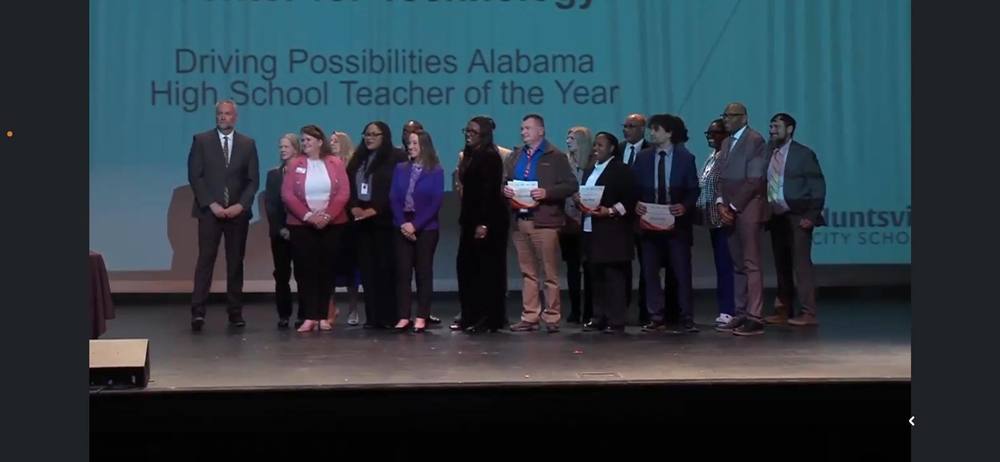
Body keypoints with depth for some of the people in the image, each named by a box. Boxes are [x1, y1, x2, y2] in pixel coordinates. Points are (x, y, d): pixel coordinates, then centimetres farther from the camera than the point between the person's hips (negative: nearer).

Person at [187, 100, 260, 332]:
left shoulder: (248, 144, 9)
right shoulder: (201, 140, 4)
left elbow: (253, 180, 6)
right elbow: (195, 176, -2)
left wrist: (241, 205, -8)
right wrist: (211, 204, -11)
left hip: (238, 211, 2)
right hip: (209, 210, -2)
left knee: (236, 262, 5)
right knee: (205, 260, -8)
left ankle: (235, 312, 9)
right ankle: (198, 311, -12)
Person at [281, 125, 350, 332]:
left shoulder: (335, 163, 5)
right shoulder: (295, 164, 5)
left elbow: (344, 192, -3)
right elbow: (287, 194, -4)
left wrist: (327, 215, -15)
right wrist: (307, 216, -15)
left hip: (332, 224, 0)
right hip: (301, 225, 0)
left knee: (327, 269, 2)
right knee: (306, 270, -4)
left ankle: (324, 316, 8)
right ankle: (310, 317, -3)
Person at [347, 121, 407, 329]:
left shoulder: (396, 158, -3)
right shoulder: (358, 159, 17)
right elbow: (348, 185, 13)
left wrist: (375, 210, -15)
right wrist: (354, 207, -5)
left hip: (384, 220, -6)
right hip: (362, 221, 6)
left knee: (386, 267, -6)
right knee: (368, 269, 4)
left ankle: (389, 316, -2)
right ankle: (372, 316, 8)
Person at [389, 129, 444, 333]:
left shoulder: (436, 171, -1)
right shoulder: (400, 169, 9)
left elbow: (436, 202, -7)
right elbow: (394, 198, 4)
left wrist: (415, 225, -14)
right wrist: (402, 223, -9)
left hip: (425, 228, -3)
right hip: (403, 227, 3)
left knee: (424, 272, 2)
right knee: (403, 271, 0)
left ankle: (421, 317, 5)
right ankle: (403, 316, 3)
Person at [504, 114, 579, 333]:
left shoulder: (555, 157, -1)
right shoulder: (516, 156, 17)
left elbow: (571, 185, -6)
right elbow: (505, 181, 22)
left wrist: (546, 193, -18)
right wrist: (505, 190, -1)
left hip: (545, 220, -5)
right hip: (520, 221, 6)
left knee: (550, 273, -2)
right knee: (527, 272, 8)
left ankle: (551, 317, 3)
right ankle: (529, 317, 13)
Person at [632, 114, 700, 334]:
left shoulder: (686, 158, 3)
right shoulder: (643, 157, 9)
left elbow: (693, 190, 2)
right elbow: (634, 188, 8)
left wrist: (684, 206, -16)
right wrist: (636, 204, -11)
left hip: (677, 222, -3)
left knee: (682, 271, -1)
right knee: (650, 271, 3)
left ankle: (686, 319, 4)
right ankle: (656, 318, 10)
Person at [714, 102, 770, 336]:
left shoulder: (755, 140, -7)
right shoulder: (726, 143, 19)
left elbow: (754, 181, -13)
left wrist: (733, 207, -13)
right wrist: (721, 203, 1)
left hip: (748, 210, -8)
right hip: (730, 211, 8)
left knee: (751, 264, -9)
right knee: (738, 266, 9)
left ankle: (754, 318, -9)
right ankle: (741, 314, 12)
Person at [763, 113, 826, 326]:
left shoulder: (803, 153, -3)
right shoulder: (768, 153, 10)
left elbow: (818, 186, -5)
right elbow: (766, 185, 13)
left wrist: (811, 216, -12)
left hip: (797, 217, -6)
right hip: (776, 217, 6)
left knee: (801, 264, -8)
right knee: (781, 266, 8)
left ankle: (809, 313, -6)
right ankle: (785, 311, 15)